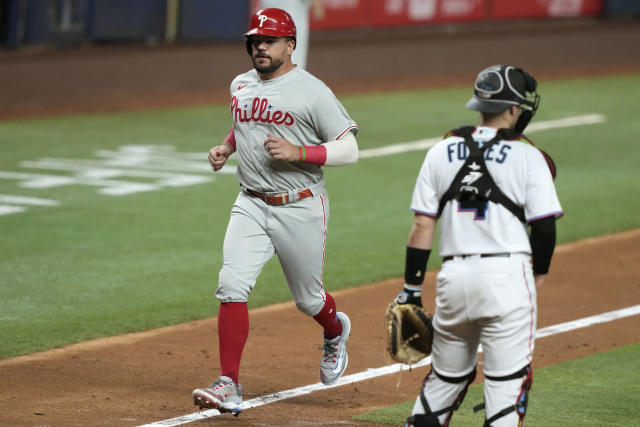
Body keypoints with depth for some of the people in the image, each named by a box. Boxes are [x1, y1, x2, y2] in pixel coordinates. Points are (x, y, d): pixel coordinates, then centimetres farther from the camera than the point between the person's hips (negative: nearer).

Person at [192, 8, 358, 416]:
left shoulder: (312, 91, -11)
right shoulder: (240, 86, 9)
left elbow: (349, 149, -13)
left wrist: (297, 153, -25)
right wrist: (227, 146, 10)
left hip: (301, 209, -4)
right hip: (251, 205, 4)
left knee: (308, 298, 11)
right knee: (232, 286, -14)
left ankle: (335, 331, 47)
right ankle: (229, 384, -15)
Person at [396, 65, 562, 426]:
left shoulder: (441, 152, 9)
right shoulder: (528, 157, -2)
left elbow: (422, 226, 6)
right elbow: (544, 227, -4)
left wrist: (412, 288, 9)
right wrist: (538, 275, 13)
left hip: (454, 275, 4)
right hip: (507, 274, -4)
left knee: (446, 376, 18)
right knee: (507, 380, -1)